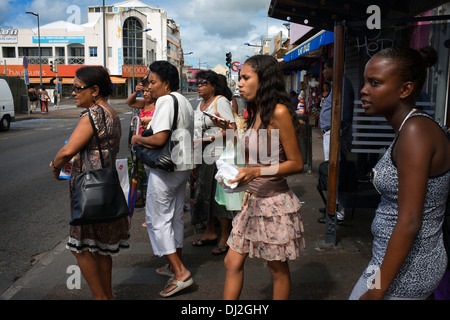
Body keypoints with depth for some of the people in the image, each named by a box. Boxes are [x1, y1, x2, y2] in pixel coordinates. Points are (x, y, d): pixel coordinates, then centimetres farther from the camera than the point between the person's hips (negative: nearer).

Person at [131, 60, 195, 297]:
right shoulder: (184, 102, 16)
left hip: (165, 168, -10)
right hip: (183, 165, 10)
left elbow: (159, 139, -25)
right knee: (175, 216, 17)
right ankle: (175, 265, 30)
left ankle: (180, 273, -4)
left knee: (157, 218, -3)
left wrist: (138, 139, -8)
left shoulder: (166, 101, -15)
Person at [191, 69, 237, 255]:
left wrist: (207, 139, -19)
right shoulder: (201, 104, 18)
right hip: (203, 157, 8)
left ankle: (225, 237, 6)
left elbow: (232, 128, -17)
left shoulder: (220, 101, -6)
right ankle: (210, 233, 23)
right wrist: (195, 162, 18)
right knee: (205, 194, 11)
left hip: (218, 156, -8)